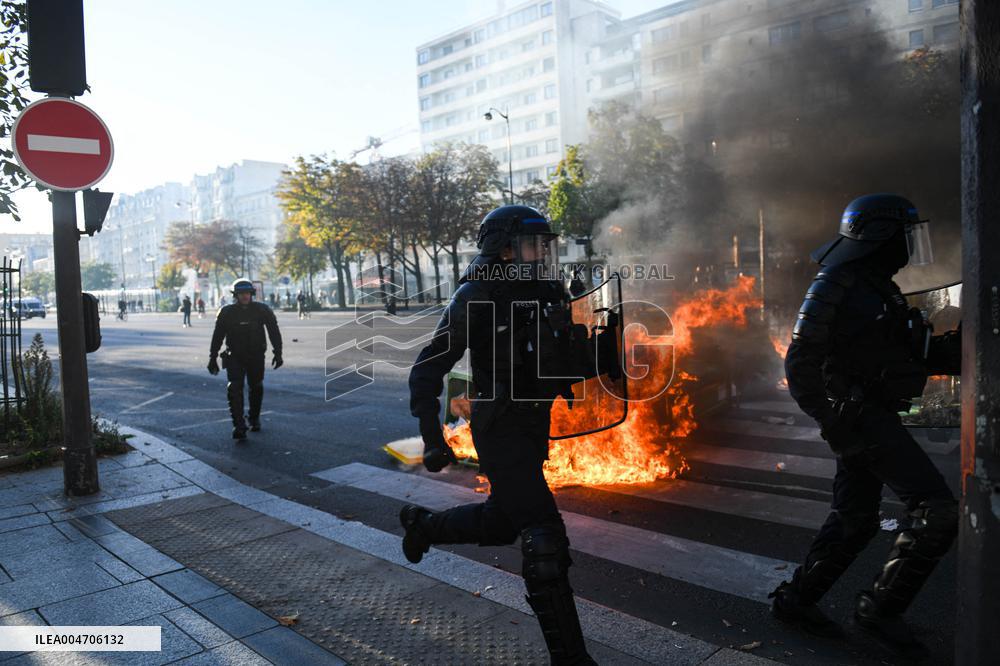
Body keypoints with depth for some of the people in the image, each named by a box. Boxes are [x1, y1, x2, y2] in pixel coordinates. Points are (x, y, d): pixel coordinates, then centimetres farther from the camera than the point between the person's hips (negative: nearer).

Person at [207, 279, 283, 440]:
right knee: (234, 389, -14)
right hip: (235, 357, -1)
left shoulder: (262, 310, -6)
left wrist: (278, 353, -9)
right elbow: (217, 336, 0)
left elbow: (274, 332, -3)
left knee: (256, 388, 13)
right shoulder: (226, 312, -5)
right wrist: (213, 358, 1)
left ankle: (254, 418, 35)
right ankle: (239, 426, -16)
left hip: (256, 357, 1)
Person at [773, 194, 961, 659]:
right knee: (938, 511, -11)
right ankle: (881, 608, 2)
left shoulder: (878, 288, 17)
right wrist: (830, 421, -22)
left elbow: (911, 355, 20)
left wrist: (953, 347, 4)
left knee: (854, 521, 14)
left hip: (873, 417, 10)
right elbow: (800, 363, -18)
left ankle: (795, 600, 24)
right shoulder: (836, 285, -12)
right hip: (859, 418, -10)